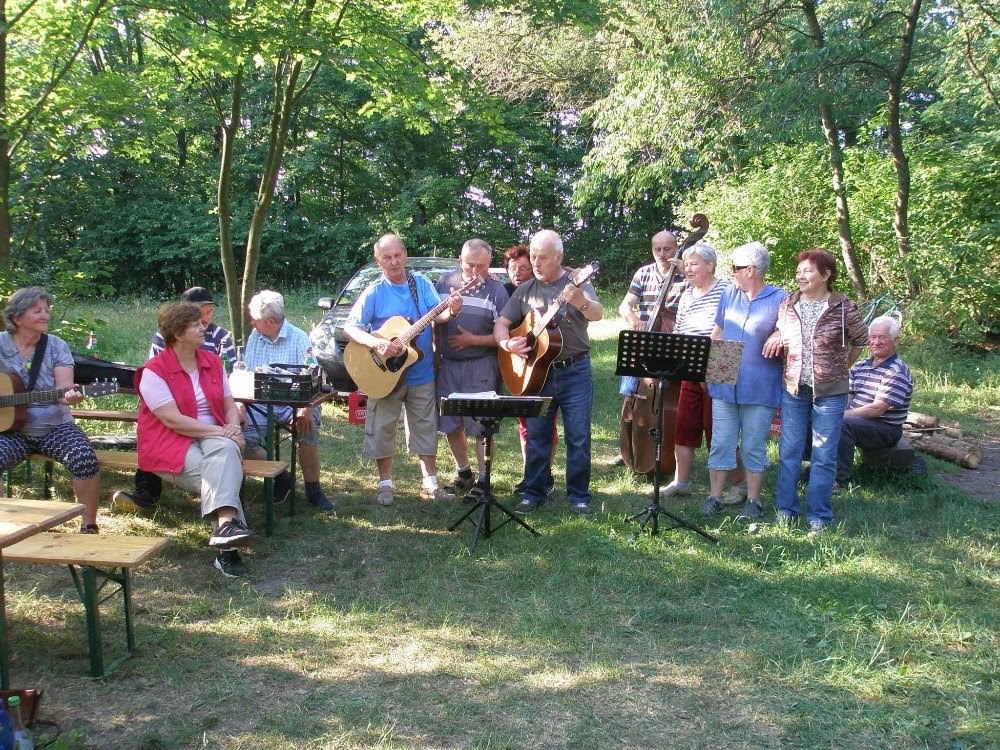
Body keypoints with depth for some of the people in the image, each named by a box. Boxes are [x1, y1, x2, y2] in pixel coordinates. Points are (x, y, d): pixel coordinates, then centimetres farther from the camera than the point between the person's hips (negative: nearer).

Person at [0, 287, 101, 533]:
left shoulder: (56, 346, 3)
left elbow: (64, 387, -8)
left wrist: (70, 395, -32)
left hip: (55, 427, 0)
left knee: (86, 460, -27)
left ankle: (89, 526, -11)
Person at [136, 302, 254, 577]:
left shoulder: (212, 362, 12)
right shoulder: (154, 371, -8)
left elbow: (229, 404, 12)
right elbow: (173, 420, -17)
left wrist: (233, 428, -11)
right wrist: (219, 431, -20)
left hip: (214, 437, 4)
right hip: (172, 444, -4)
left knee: (226, 450, -33)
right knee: (219, 472, -32)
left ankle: (225, 526, -47)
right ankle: (228, 536, -37)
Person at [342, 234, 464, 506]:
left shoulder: (422, 283, 2)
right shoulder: (374, 293, -7)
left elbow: (437, 316, -5)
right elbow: (350, 328, -10)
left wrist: (450, 311, -28)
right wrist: (377, 343, -26)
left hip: (422, 374, 2)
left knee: (426, 429, 9)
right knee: (382, 430, 4)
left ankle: (430, 482, 21)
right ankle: (385, 484, 18)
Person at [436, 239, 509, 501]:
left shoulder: (496, 291, -4)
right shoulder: (445, 283, 7)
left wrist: (473, 340, -15)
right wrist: (436, 351, 7)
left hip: (481, 366, -4)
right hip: (447, 364, 4)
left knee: (481, 426, -4)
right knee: (451, 425, 10)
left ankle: (483, 479, 8)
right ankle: (464, 473, 27)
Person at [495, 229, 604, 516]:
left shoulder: (575, 282, -5)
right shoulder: (525, 290, 7)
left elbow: (598, 314, -22)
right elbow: (501, 324, 10)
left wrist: (581, 302, -45)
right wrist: (507, 343, -12)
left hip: (575, 372, -3)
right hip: (536, 372, 3)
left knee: (578, 437, 1)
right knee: (536, 437, 10)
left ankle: (579, 496, 13)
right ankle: (534, 493, 21)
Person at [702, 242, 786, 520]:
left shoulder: (779, 299, -6)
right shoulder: (729, 294, 9)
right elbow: (717, 333, 15)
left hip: (760, 389, -4)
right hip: (724, 385, 4)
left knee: (754, 447, 6)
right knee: (720, 444, 8)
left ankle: (753, 500, 19)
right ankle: (715, 497, 17)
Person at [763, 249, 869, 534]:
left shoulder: (844, 308, -7)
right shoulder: (787, 305, 2)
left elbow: (860, 340, 6)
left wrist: (839, 369, 8)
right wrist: (775, 337, -2)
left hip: (830, 392, -3)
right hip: (794, 390, 3)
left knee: (823, 457, 4)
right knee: (788, 453, 8)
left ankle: (818, 516, 14)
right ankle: (786, 510, 19)